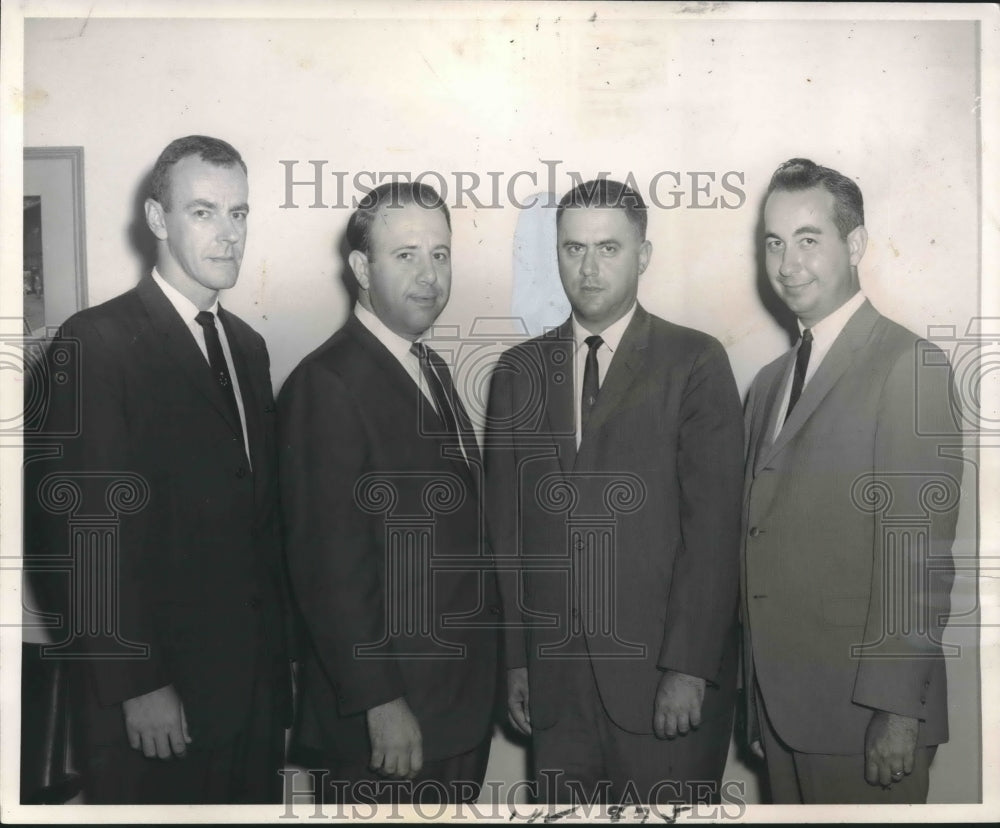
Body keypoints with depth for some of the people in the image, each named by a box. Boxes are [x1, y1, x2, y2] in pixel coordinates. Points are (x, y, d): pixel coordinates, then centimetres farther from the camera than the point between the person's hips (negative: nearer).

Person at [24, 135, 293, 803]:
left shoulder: (248, 346, 11)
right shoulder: (96, 342, -12)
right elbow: (87, 530, -15)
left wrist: (278, 659, 10)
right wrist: (136, 685, -15)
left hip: (254, 682, 7)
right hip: (153, 696, -6)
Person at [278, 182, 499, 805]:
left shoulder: (433, 369, 11)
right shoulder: (328, 384, -17)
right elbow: (331, 563, -19)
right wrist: (380, 702, -19)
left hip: (465, 698, 8)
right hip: (390, 713, -8)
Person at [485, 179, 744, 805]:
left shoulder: (695, 363, -2)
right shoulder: (519, 371, 10)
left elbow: (714, 524, -7)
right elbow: (506, 527, 11)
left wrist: (689, 667, -12)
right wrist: (515, 659, 7)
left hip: (666, 675, -3)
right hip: (555, 679, 3)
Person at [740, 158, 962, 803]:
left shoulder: (910, 364, -10)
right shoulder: (770, 382, 14)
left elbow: (921, 555, -15)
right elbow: (761, 542, 12)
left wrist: (898, 708, -17)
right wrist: (758, 699, 11)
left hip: (862, 709, -6)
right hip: (779, 704, 7)